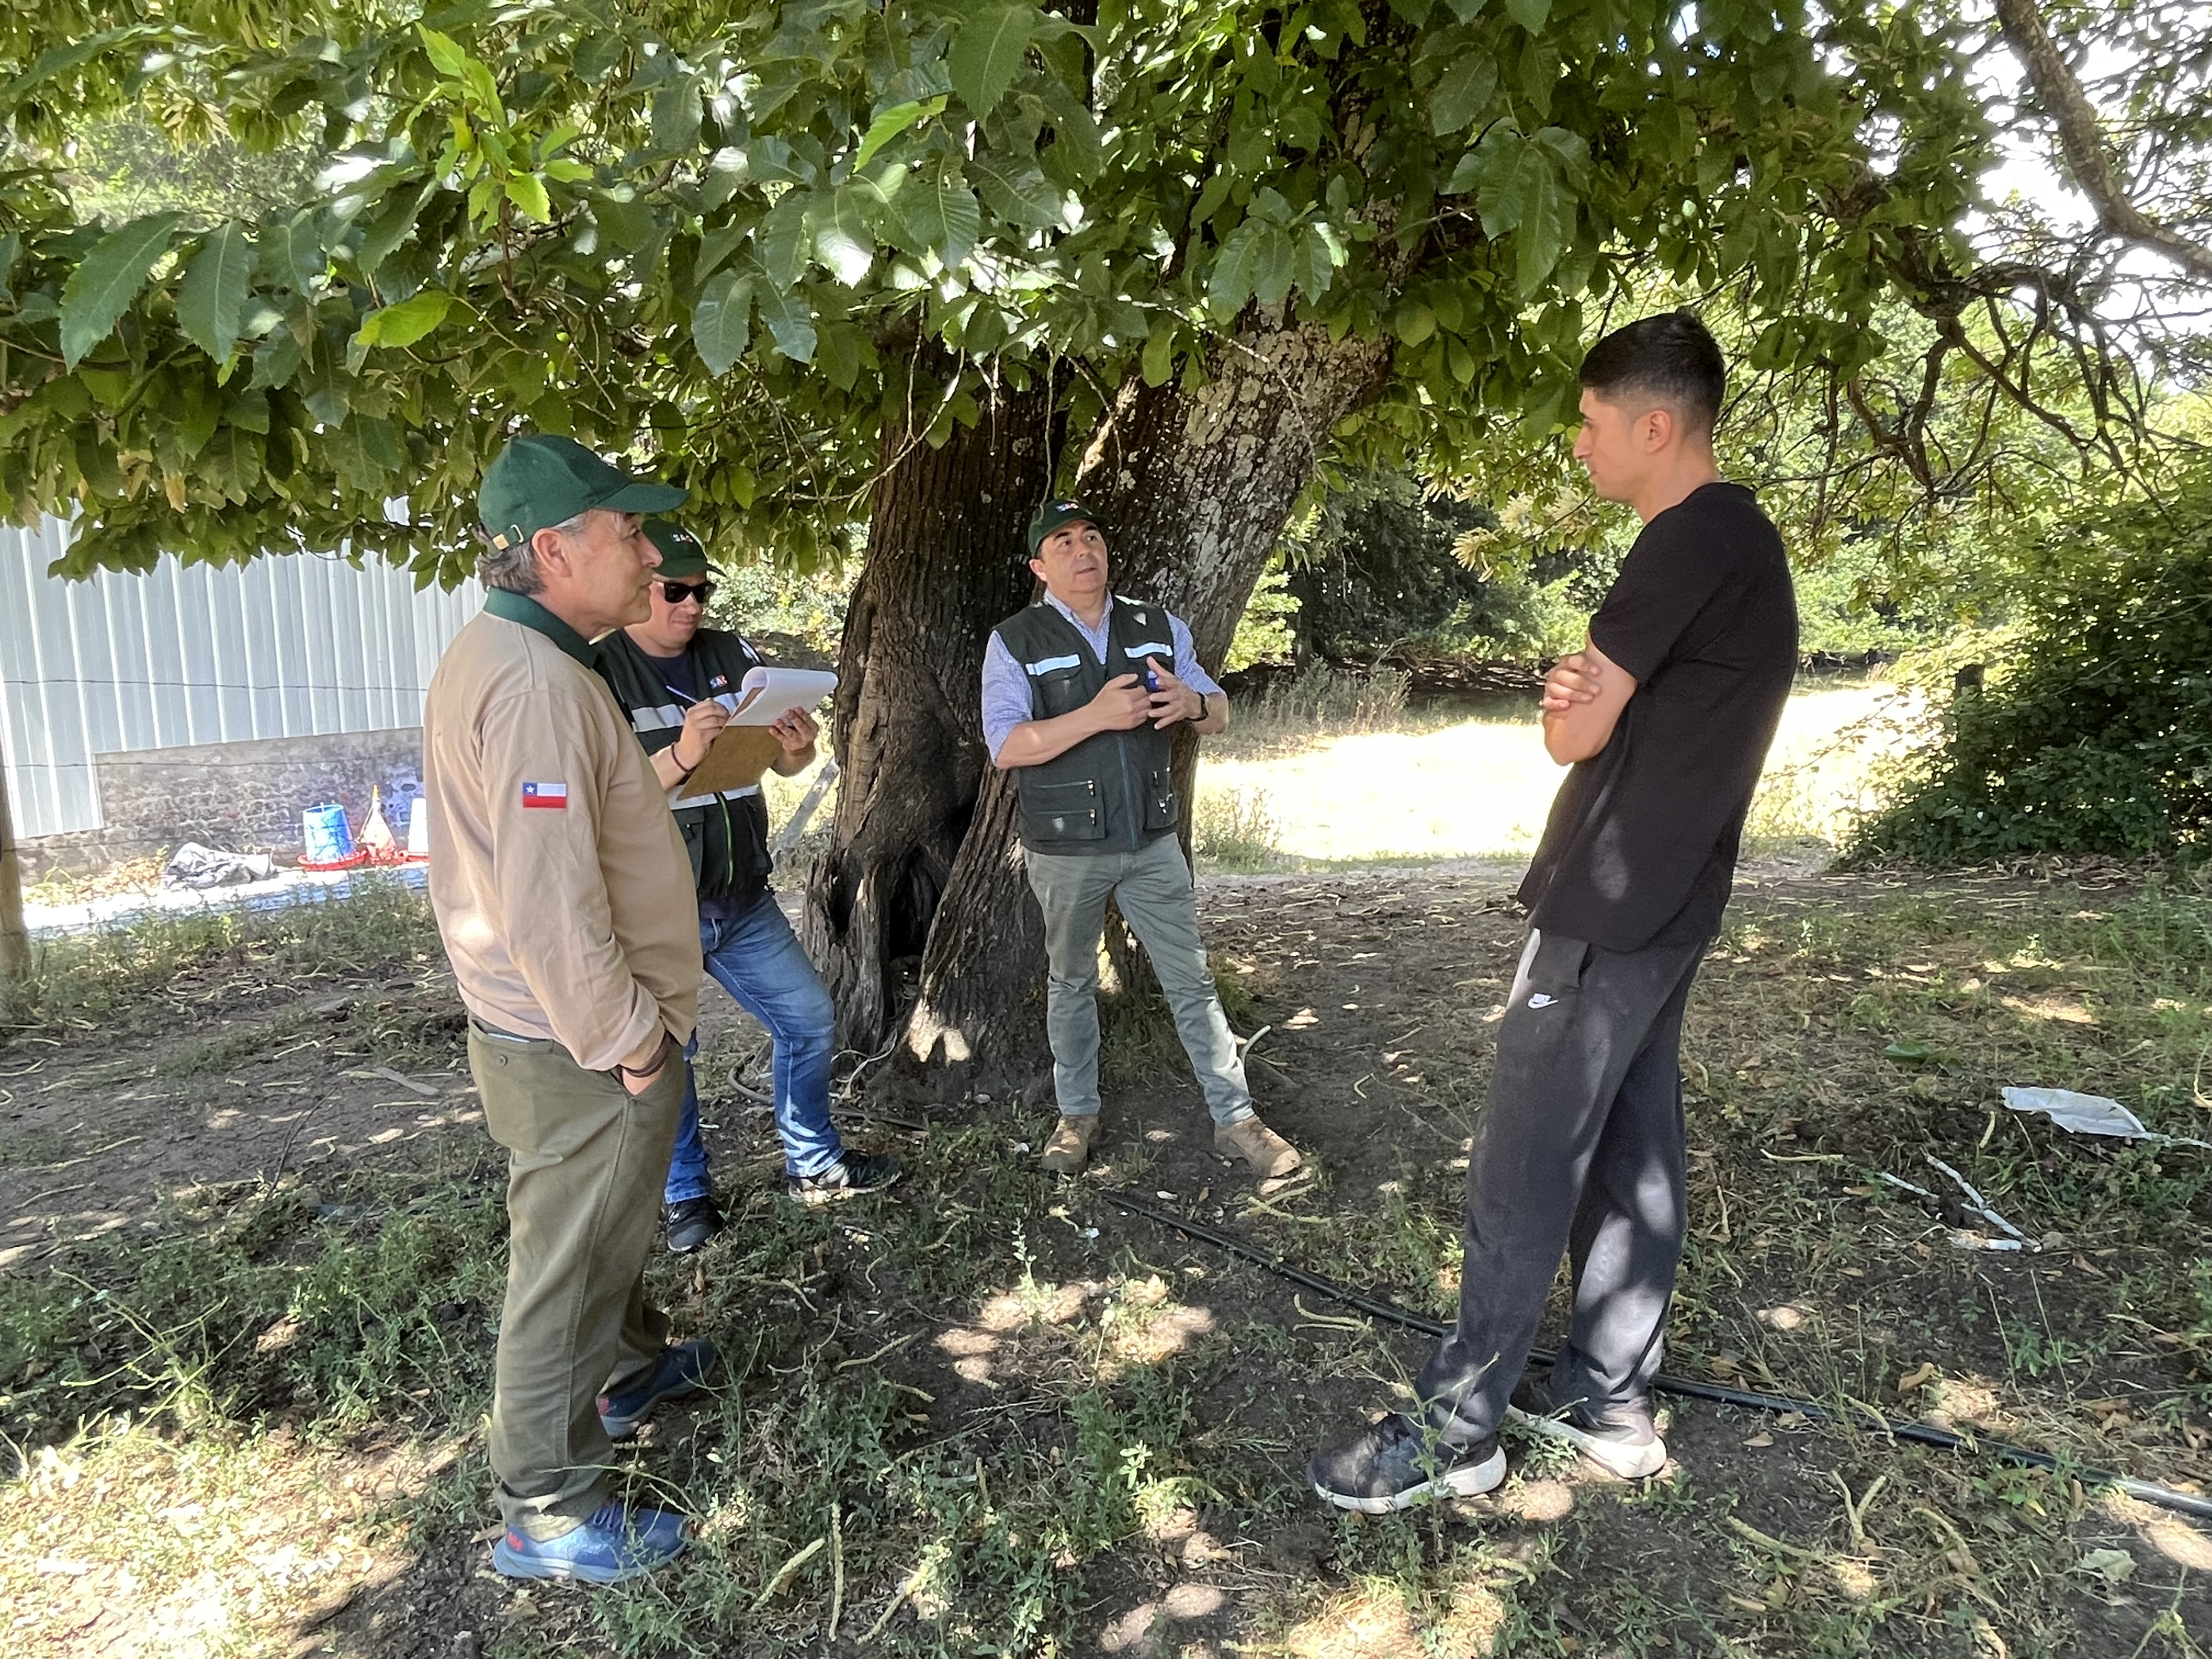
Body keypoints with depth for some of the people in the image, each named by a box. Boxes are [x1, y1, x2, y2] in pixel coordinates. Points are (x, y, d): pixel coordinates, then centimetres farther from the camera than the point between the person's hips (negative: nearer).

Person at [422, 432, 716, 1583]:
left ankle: (630, 1369, 51)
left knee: (604, 1229, 28)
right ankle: (548, 1515, 25)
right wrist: (626, 1043, -20)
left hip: (556, 1030, 10)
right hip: (583, 1050, -10)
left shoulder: (494, 656, 9)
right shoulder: (534, 679, -25)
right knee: (568, 1268, 6)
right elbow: (549, 903, -30)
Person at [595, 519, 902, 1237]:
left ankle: (816, 1167, 31)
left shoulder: (734, 657, 4)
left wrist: (800, 746, -15)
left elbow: (784, 762, 8)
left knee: (810, 1020, 12)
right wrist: (681, 755, -32)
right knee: (666, 1056, 9)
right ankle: (686, 1196, 30)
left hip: (744, 900, 5)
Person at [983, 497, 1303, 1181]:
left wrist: (1193, 703, -19)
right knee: (1071, 983, 14)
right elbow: (1006, 746, -17)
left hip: (1152, 843, 3)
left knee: (1192, 981, 6)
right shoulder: (1015, 641, -7)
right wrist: (1097, 715, -29)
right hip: (1066, 851, -2)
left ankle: (1234, 1117, 17)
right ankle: (1077, 1114, 31)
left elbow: (1220, 713, 6)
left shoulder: (1159, 628, 3)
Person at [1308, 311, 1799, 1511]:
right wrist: (1585, 693, -10)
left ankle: (1455, 1429, 10)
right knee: (1632, 1153, 14)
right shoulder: (1743, 541, 15)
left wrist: (1575, 707, 5)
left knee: (1520, 1171, -2)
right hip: (1666, 901, 10)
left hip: (1611, 909, -10)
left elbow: (1573, 735, -17)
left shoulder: (1691, 540, -17)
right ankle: (1608, 1399, 27)